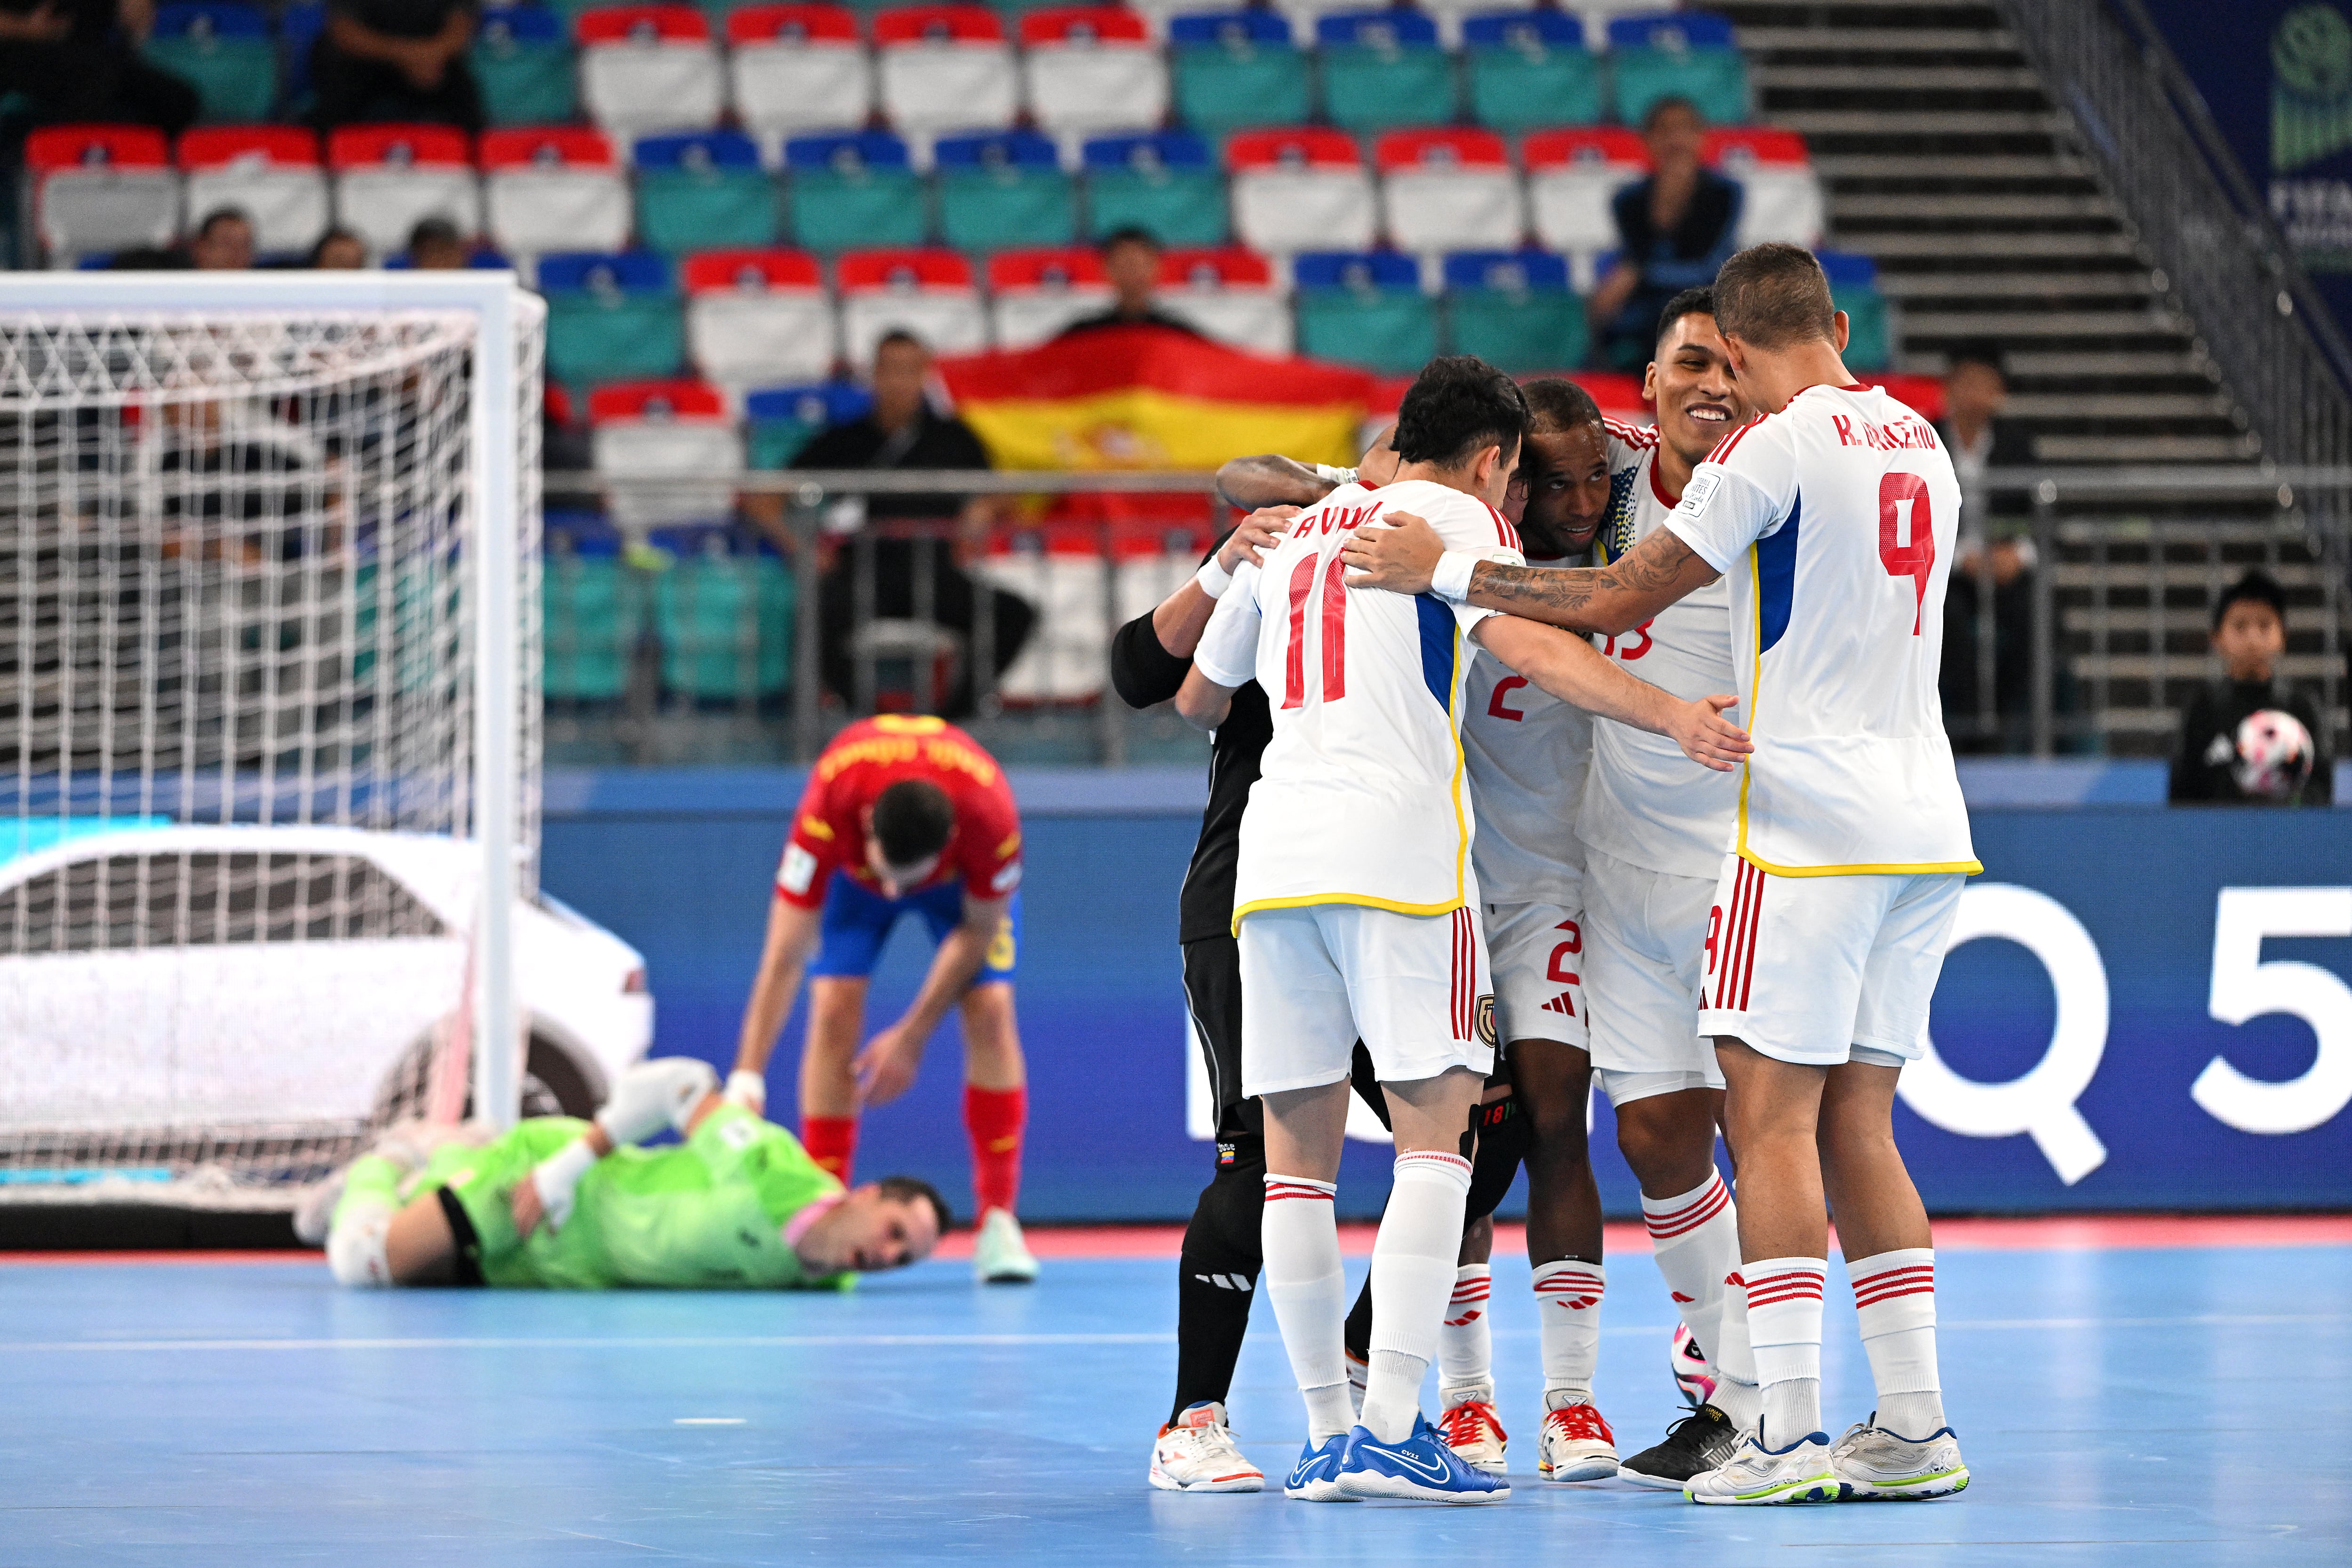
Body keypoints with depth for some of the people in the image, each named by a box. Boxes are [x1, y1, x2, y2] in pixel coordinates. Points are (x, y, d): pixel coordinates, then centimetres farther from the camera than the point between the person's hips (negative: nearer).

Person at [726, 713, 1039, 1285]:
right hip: (851, 871, 0)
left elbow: (978, 930, -23)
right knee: (833, 1013, -16)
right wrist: (746, 1083, -44)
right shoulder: (827, 813, -44)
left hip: (963, 874, 0)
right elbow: (783, 958, -40)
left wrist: (911, 1037, -21)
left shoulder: (990, 815, -43)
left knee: (991, 1012, -16)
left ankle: (998, 1221, -11)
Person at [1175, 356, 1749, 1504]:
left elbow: (1198, 700, 36)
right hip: (1396, 843, -6)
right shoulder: (1457, 516, 7)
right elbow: (1526, 645, -12)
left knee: (1296, 1149, 7)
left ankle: (1328, 1434, 6)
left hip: (1275, 844, 6)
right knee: (1435, 1131, -5)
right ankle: (1392, 1432, -14)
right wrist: (1671, 713, -20)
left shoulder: (1295, 535, 25)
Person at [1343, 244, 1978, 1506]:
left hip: (1810, 826, -8)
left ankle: (1790, 1434, -11)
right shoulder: (1918, 443, 14)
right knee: (1855, 1128, 11)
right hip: (1923, 827, 8)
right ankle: (1914, 1426, 8)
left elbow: (1610, 602, -8)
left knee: (1771, 1121, -5)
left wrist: (1446, 573, -1)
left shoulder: (1773, 449, -9)